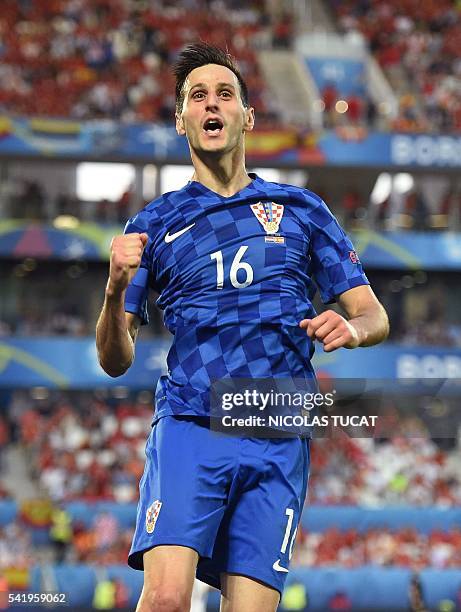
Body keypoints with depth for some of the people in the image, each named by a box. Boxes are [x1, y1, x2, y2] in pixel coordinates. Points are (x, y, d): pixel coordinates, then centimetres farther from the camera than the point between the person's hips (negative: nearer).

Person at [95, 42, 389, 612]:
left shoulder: (302, 209, 17)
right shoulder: (154, 223, 15)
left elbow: (374, 316, 15)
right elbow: (115, 361, 12)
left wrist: (351, 328, -9)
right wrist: (115, 289, -8)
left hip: (278, 442, 1)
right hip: (188, 429, -1)